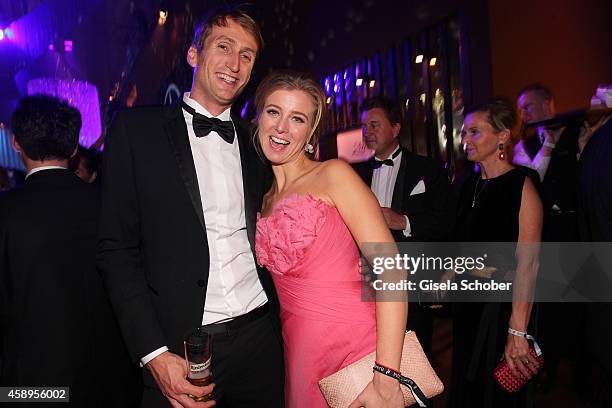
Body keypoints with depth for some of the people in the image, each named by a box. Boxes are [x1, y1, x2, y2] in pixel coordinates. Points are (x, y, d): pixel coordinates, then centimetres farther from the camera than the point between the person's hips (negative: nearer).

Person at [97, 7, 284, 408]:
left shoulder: (255, 142, 8)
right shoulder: (137, 128, -2)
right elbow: (118, 248, -5)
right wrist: (154, 353, -12)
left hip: (260, 340, 4)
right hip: (178, 349, -3)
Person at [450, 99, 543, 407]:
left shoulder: (520, 186, -15)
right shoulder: (469, 186, 6)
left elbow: (527, 263, -20)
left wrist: (517, 330, -24)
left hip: (503, 309, -6)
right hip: (467, 305, 7)